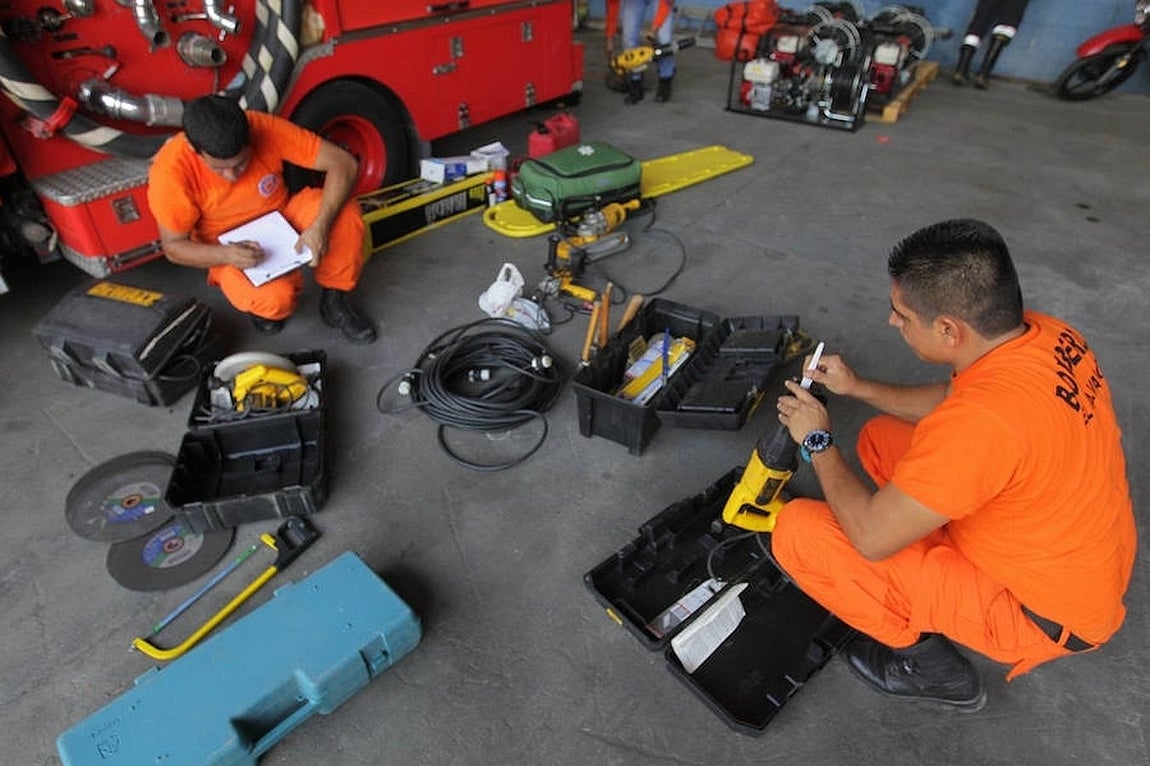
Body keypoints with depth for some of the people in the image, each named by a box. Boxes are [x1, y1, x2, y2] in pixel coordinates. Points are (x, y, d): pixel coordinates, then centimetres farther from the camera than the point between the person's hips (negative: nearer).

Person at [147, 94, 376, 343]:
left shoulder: (266, 129, -24)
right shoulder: (170, 171, -25)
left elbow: (343, 163, -25)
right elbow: (173, 247, -14)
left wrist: (320, 226, -37)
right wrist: (226, 254, -34)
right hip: (231, 252, -2)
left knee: (343, 211, -28)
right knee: (274, 299, -34)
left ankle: (334, 299, -7)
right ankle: (265, 304, 6)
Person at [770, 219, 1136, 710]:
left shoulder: (982, 421, -38)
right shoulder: (1047, 335, -11)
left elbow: (871, 536, -27)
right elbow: (952, 402, 10)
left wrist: (818, 441, -14)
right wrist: (858, 388, 5)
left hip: (1047, 612, -8)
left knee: (799, 533, -17)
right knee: (881, 438, 13)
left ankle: (933, 664, 4)